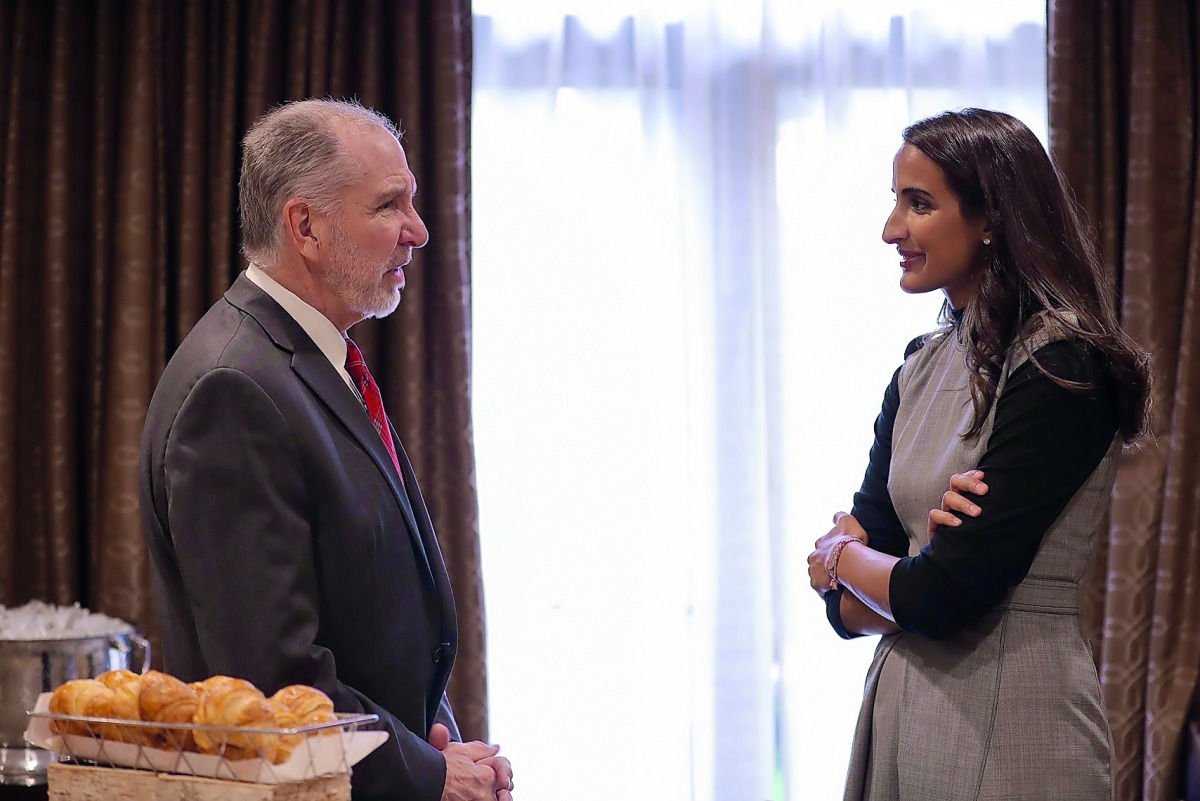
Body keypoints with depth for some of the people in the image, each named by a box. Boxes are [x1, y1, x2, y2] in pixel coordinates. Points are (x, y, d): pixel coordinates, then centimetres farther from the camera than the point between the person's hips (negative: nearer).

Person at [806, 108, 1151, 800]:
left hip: (1007, 728, -7)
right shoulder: (924, 365, 8)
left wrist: (839, 558, -1)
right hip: (903, 699, 7)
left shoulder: (1060, 367, -16)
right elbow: (847, 607, 5)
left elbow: (941, 596, -19)